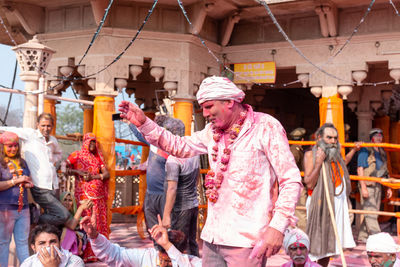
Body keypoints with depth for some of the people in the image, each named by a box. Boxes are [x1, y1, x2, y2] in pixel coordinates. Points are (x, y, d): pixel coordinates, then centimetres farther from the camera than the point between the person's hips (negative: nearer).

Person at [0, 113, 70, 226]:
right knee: (63, 215, -17)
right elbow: (10, 130, -5)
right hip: (39, 188, -7)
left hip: (52, 187, 7)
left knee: (50, 216, 10)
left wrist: (52, 160, 16)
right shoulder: (30, 134, -1)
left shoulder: (53, 140, 16)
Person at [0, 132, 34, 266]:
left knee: (23, 241, 10)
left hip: (23, 208, 6)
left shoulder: (22, 162, 14)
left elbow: (29, 180, 25)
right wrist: (15, 181, -15)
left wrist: (28, 183, 3)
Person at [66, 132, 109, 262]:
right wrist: (78, 172, -16)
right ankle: (89, 255, -5)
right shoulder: (77, 155, 5)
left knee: (101, 222, 0)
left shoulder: (98, 157, 16)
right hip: (84, 193, -4)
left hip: (99, 194, 4)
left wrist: (94, 176, -8)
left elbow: (106, 174, 7)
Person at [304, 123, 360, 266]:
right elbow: (309, 184, -17)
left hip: (339, 204, 7)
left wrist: (353, 150, 36)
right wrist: (318, 163, -24)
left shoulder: (335, 154, 11)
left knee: (328, 245, 10)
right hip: (321, 204, -6)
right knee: (317, 243, -7)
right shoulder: (310, 155, -9)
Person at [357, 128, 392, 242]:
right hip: (367, 185, -7)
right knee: (370, 212, -10)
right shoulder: (365, 150, -4)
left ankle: (362, 237, 15)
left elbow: (384, 172, 22)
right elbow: (360, 169, -10)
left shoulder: (382, 152, 17)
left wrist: (388, 187, 16)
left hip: (377, 186, 7)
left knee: (373, 212, 7)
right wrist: (363, 187, -17)